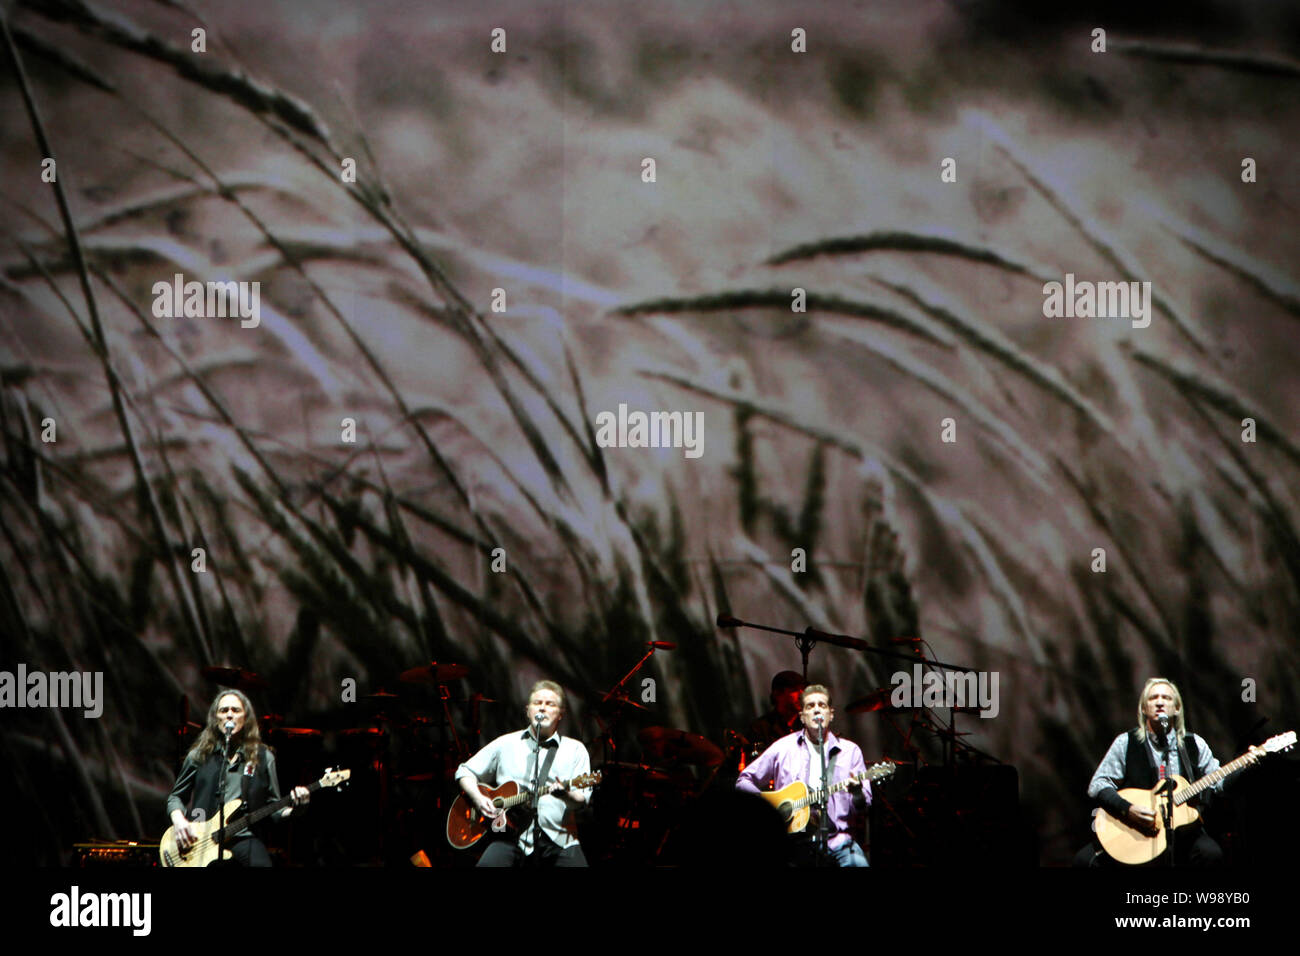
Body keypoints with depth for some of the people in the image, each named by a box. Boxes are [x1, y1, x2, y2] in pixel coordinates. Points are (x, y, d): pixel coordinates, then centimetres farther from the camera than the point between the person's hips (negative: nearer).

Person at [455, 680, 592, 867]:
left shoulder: (575, 750, 13)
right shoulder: (505, 744, 16)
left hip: (558, 840, 0)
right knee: (489, 863, -28)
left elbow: (583, 800, 2)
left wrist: (566, 793, -21)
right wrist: (478, 798, 1)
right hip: (512, 838, 0)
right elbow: (465, 772, 21)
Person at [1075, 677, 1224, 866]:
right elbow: (1097, 786, -2)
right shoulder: (1126, 743, 3)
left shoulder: (1195, 745, 9)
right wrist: (1128, 810, -18)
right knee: (1085, 860, -23)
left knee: (1210, 853, -32)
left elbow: (1221, 784, 14)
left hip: (1182, 831, 1)